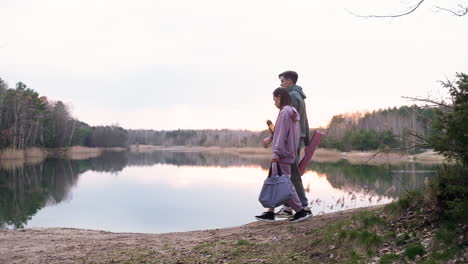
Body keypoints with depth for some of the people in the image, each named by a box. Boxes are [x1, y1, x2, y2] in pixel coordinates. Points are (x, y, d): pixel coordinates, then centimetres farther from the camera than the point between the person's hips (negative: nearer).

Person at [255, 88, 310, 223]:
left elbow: (282, 134, -19)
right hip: (290, 153, 10)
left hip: (282, 155, -10)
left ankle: (300, 211, -1)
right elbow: (296, 134, 19)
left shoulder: (284, 112, -13)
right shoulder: (293, 113, 15)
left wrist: (276, 152, -20)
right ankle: (270, 212, 15)